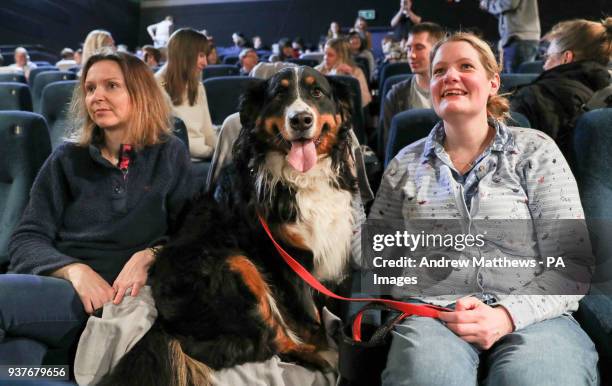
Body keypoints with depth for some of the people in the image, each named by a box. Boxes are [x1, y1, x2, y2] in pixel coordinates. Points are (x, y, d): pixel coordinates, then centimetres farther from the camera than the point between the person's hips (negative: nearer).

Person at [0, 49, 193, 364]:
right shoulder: (67, 159, 14)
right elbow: (27, 239, 6)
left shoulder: (170, 155, 11)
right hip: (58, 285, 2)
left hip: (122, 294, -2)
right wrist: (74, 269, -15)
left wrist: (149, 256, -14)